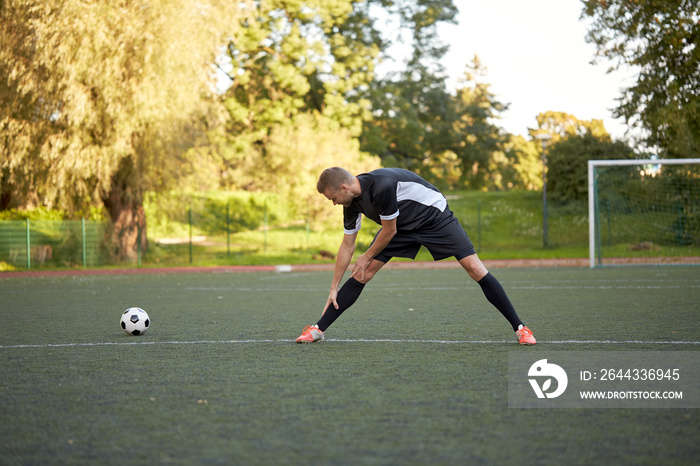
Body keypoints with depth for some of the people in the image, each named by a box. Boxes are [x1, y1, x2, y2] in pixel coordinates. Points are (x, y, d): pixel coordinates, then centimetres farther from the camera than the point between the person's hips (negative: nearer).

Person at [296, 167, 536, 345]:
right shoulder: (352, 203, -10)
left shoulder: (381, 186, -36)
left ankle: (519, 328, -9)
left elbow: (389, 232, -24)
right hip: (403, 226, 7)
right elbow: (347, 246, 1)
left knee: (474, 268, -16)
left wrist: (366, 257, -8)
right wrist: (334, 288, 4)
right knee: (363, 274, -5)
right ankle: (318, 329, -2)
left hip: (434, 217, -7)